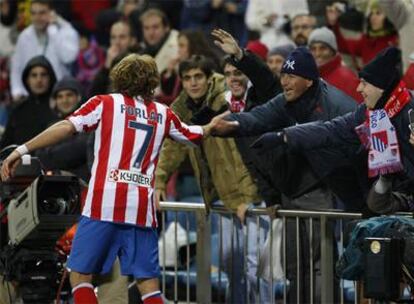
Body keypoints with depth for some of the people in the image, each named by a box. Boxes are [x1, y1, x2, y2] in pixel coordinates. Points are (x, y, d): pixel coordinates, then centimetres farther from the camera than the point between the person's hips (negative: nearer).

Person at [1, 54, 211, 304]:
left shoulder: (105, 103, 7)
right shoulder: (163, 114, 16)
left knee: (80, 275, 3)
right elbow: (196, 136, 32)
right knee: (149, 283, 5)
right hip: (142, 208, 3)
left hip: (104, 204, -3)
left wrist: (22, 150, -8)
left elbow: (66, 128, -6)